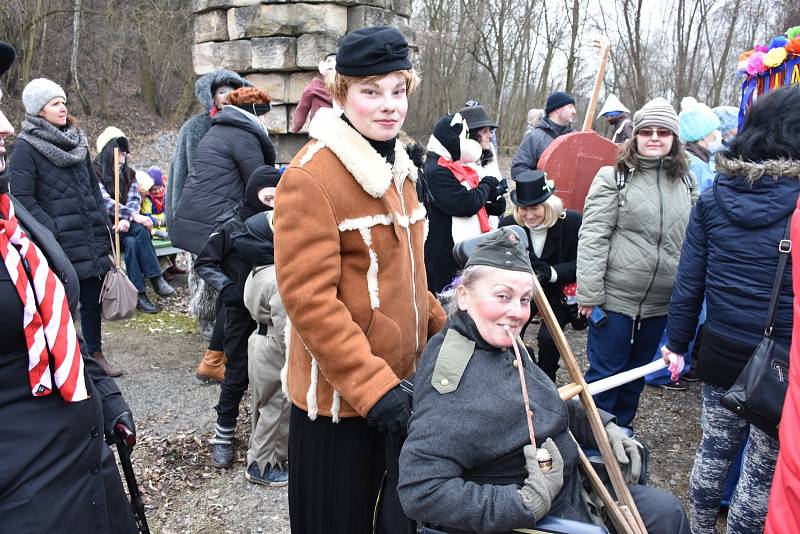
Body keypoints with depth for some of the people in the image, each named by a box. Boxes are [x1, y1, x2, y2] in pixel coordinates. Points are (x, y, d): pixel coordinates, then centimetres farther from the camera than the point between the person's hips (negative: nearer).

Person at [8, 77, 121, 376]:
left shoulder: (77, 140, 13)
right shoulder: (26, 147, -7)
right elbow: (22, 198, -11)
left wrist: (105, 227, 11)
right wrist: (52, 232, -17)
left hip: (93, 239, 6)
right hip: (60, 245, -6)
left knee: (93, 298, 13)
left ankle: (95, 352, 27)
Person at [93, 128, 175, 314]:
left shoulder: (128, 173, 14)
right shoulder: (96, 172, -5)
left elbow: (134, 199, 0)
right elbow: (106, 202, -17)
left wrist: (127, 219, -21)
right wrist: (134, 216, -28)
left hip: (124, 224, 4)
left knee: (132, 242, -29)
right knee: (140, 230, -31)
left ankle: (139, 295, -32)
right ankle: (155, 278, -28)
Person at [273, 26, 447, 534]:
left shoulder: (396, 166, 8)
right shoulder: (310, 177, -19)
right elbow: (309, 298, -24)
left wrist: (442, 331, 12)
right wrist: (372, 385, -26)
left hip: (402, 381, 8)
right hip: (338, 395, -8)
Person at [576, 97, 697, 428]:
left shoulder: (686, 182, 8)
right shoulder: (613, 177, -8)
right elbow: (592, 237, -12)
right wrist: (589, 295, -17)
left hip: (661, 302, 5)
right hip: (616, 298, -5)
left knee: (637, 374, 18)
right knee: (605, 373, 4)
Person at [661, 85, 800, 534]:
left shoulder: (714, 198, -3)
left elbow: (689, 283, 0)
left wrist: (678, 343, 11)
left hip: (722, 353, 5)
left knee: (714, 451, 21)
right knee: (763, 471, 12)